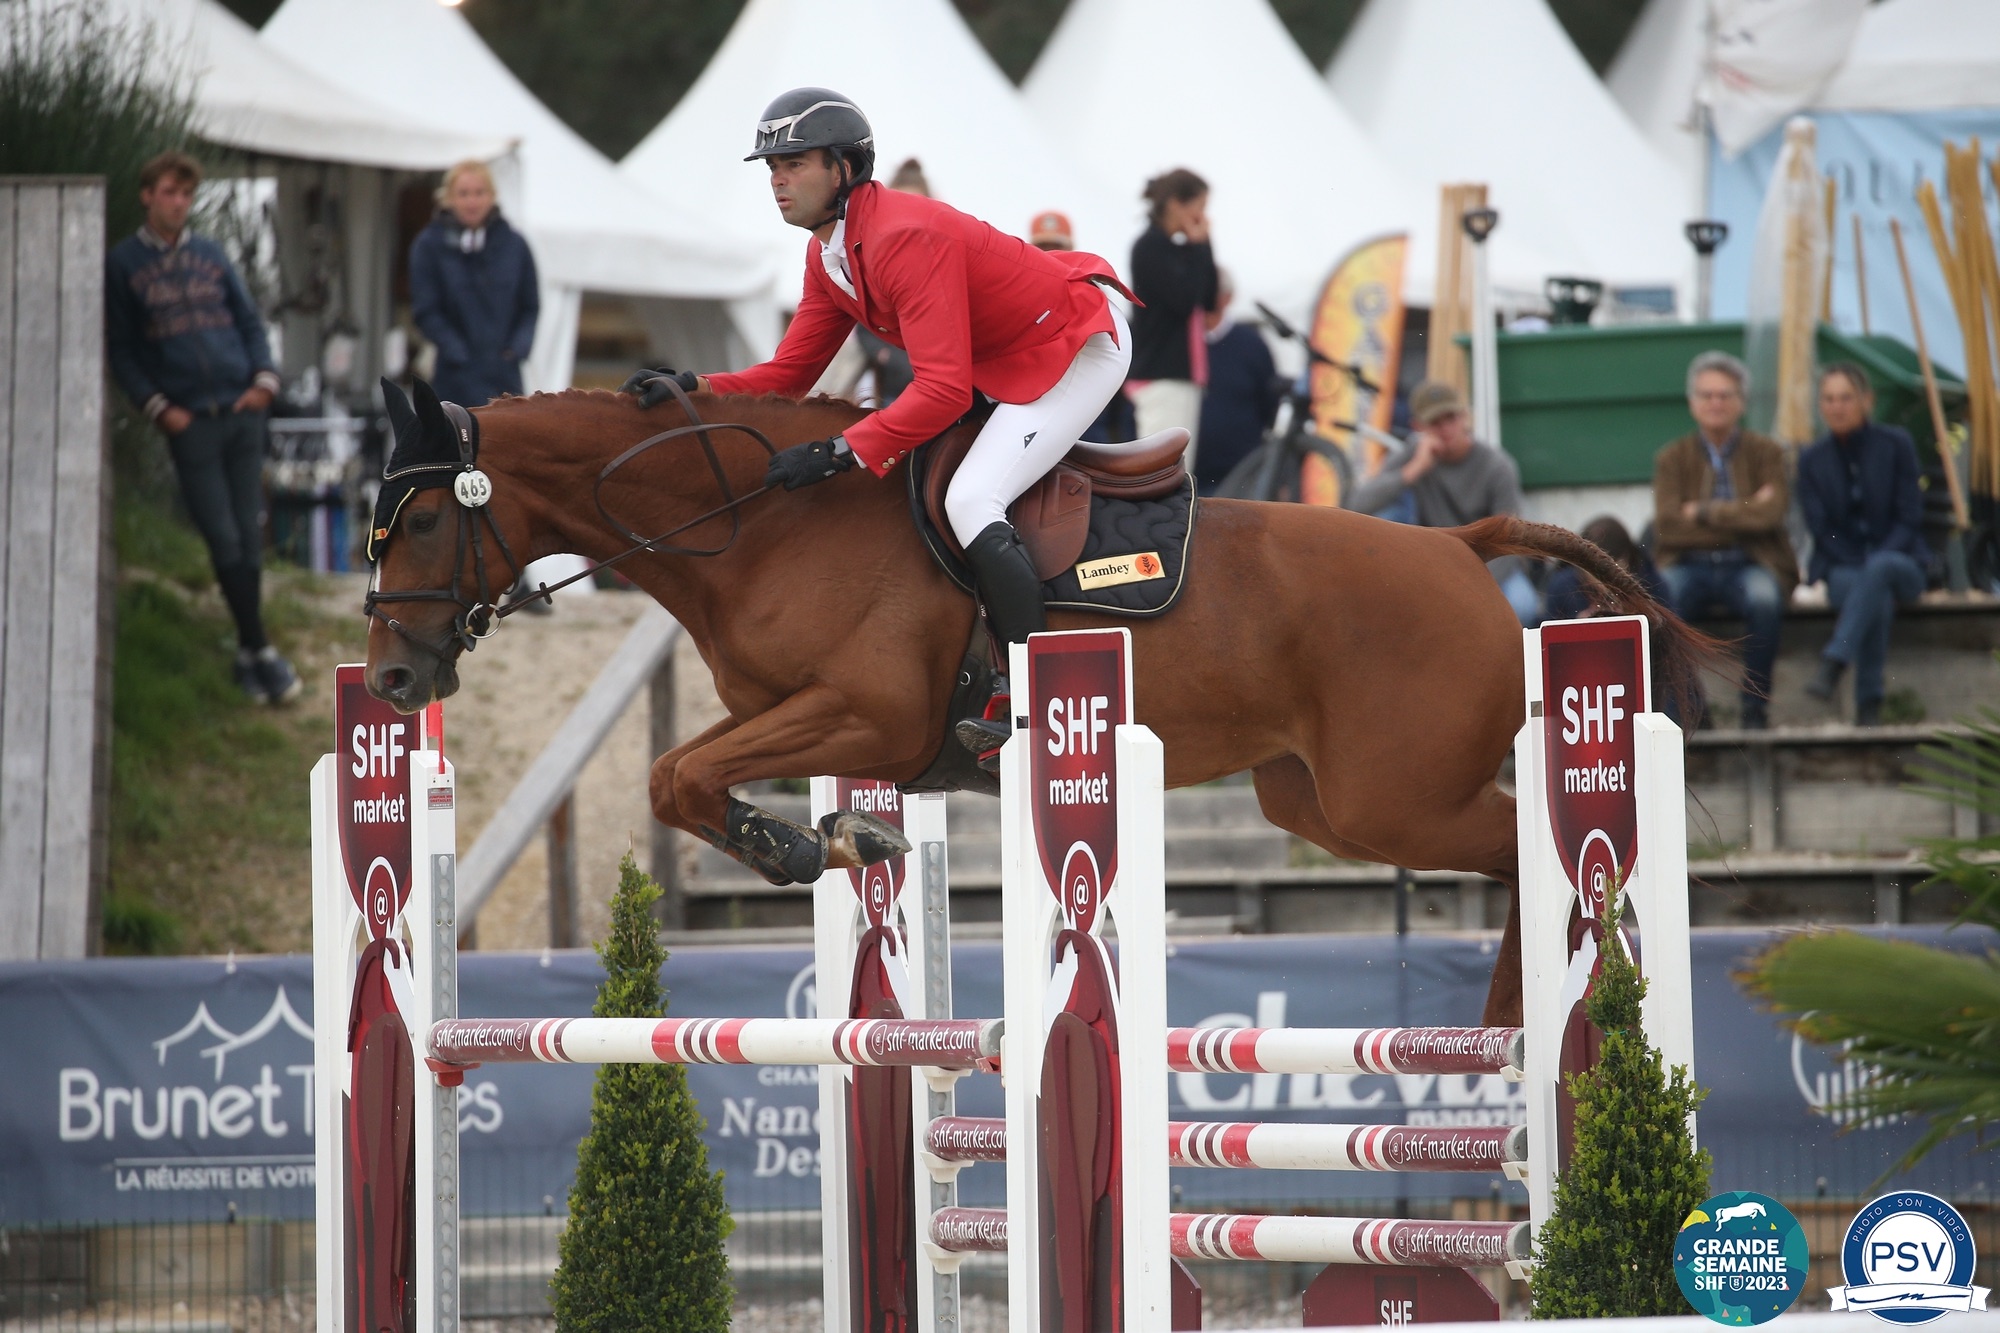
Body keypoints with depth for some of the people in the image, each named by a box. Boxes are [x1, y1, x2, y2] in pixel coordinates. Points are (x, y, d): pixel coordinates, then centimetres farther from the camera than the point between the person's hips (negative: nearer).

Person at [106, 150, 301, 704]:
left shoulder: (210, 255, 13)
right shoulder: (123, 264, 4)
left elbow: (249, 321, 15)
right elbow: (121, 351, 3)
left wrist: (264, 377, -1)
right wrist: (158, 407, -7)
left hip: (242, 410, 3)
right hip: (189, 420, -3)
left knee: (249, 536, 4)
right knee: (224, 539, -6)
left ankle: (248, 655, 12)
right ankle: (259, 650, -1)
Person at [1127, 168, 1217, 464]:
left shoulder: (1177, 248, 15)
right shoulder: (1150, 248, -10)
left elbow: (1209, 300, 15)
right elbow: (1184, 300, -18)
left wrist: (1202, 247, 8)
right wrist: (1198, 247, -8)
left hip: (1183, 374, 9)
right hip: (1161, 376, -9)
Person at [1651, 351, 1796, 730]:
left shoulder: (1765, 453, 9)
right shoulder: (1672, 458, 9)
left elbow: (1770, 515, -9)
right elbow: (1667, 528, -7)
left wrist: (1704, 512, -8)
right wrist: (1744, 515, -8)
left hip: (1750, 566, 0)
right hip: (1691, 568, 0)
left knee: (1763, 597, -37)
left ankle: (1756, 707, -24)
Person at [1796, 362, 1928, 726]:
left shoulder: (1897, 445, 0)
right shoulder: (1812, 460, 5)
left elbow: (1910, 518, -3)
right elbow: (1821, 529, 1)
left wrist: (1878, 562, -18)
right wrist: (1860, 567, -14)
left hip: (1899, 563, 0)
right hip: (1843, 568, 0)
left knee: (1880, 568, -38)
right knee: (1877, 597, -36)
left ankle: (1835, 661, -50)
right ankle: (1869, 705, -40)